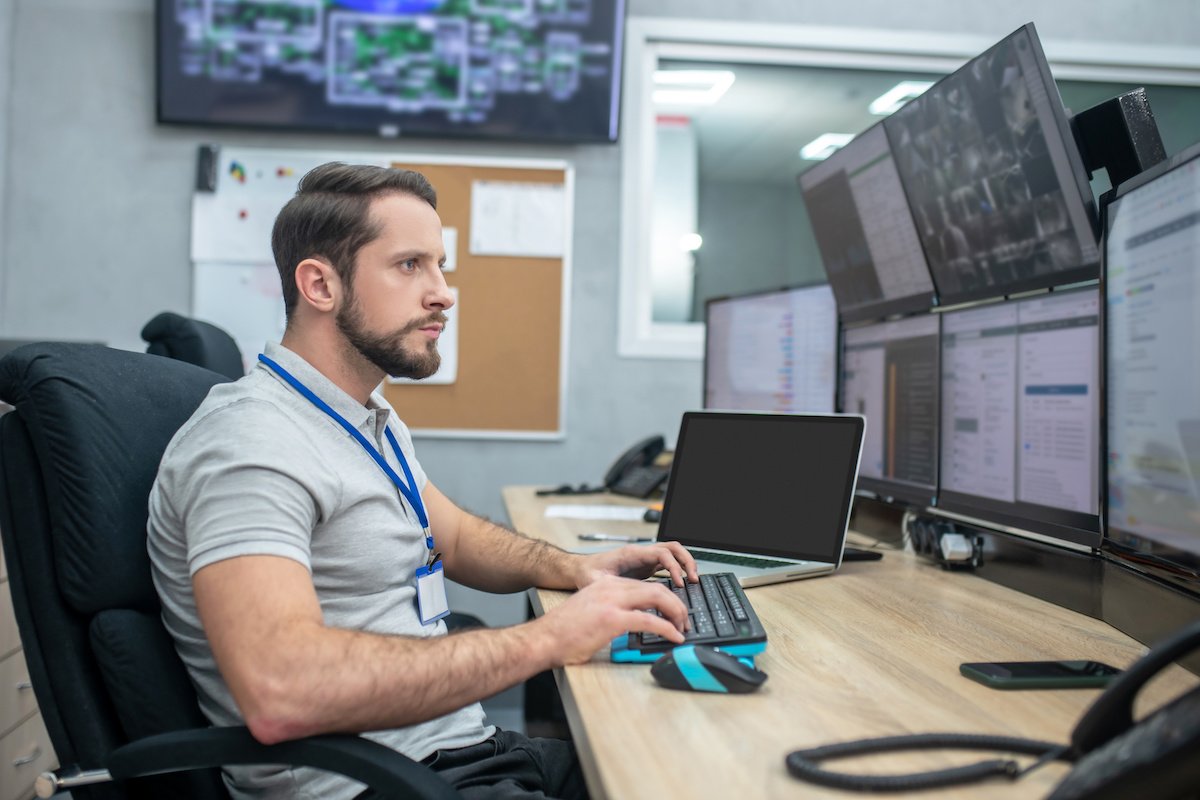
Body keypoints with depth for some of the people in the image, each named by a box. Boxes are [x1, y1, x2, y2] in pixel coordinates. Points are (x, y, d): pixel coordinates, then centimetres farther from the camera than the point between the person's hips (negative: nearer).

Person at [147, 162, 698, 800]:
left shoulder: (376, 424, 14)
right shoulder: (252, 441, -18)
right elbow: (278, 693, -31)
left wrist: (571, 568, 6)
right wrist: (545, 639, -26)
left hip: (462, 748, 9)